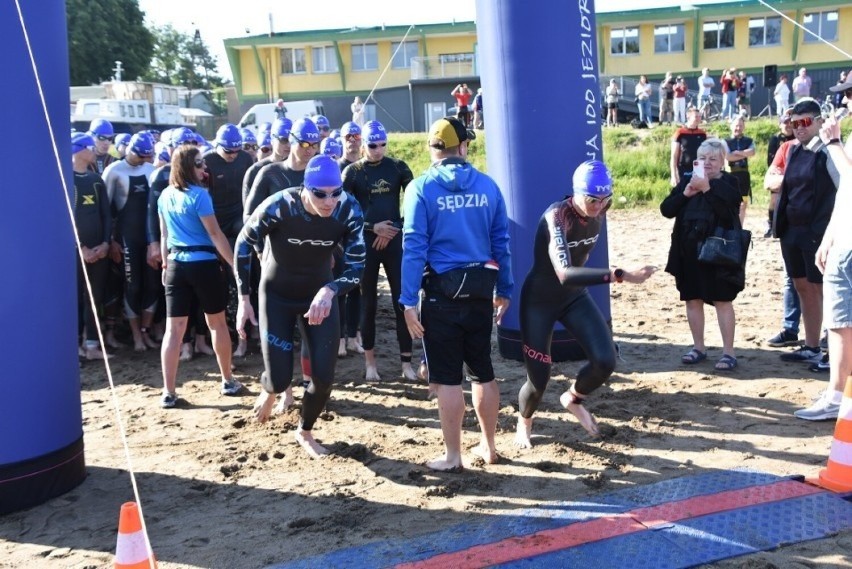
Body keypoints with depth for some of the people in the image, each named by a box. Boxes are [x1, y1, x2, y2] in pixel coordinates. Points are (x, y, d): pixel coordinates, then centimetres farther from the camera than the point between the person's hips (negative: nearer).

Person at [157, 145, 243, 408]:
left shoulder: (165, 196, 9)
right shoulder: (199, 195, -11)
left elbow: (164, 235, 15)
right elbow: (215, 234, -13)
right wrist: (236, 264, -10)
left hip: (176, 265, 5)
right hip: (204, 264, -5)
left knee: (174, 328, 3)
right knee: (217, 322, 10)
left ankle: (168, 392, 5)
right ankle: (228, 382, 21)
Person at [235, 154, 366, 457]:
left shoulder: (348, 210, -23)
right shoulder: (278, 206, -29)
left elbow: (356, 267, -21)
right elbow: (244, 243, -12)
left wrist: (329, 291, -42)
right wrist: (243, 299, -12)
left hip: (319, 294, 2)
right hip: (277, 295, -2)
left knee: (324, 377, -1)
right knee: (280, 379, -6)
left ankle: (305, 432, 30)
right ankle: (268, 389, 35)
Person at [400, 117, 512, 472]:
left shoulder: (421, 188, -8)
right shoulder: (487, 185, 2)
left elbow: (414, 247, -12)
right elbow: (501, 242, 5)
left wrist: (408, 302, -11)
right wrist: (504, 290, 13)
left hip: (441, 293, -3)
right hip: (481, 291, 4)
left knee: (447, 378, 5)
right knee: (482, 371, 16)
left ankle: (452, 456, 13)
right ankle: (488, 446, 27)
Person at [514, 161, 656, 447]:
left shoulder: (599, 208, -10)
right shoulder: (557, 216, -31)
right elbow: (565, 274, -47)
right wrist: (620, 275, -54)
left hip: (575, 297, 6)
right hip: (539, 300, -5)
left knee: (605, 361, -10)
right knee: (539, 380, -1)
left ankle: (573, 399, 23)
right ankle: (523, 424, 33)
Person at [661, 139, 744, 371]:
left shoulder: (729, 183, -3)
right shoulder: (687, 181, 10)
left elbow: (729, 210, -20)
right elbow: (666, 210, 1)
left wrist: (708, 188, -26)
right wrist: (685, 194, -14)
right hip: (689, 252, 5)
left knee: (722, 301, -2)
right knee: (692, 299, 10)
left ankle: (728, 352, 5)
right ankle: (698, 347, 23)